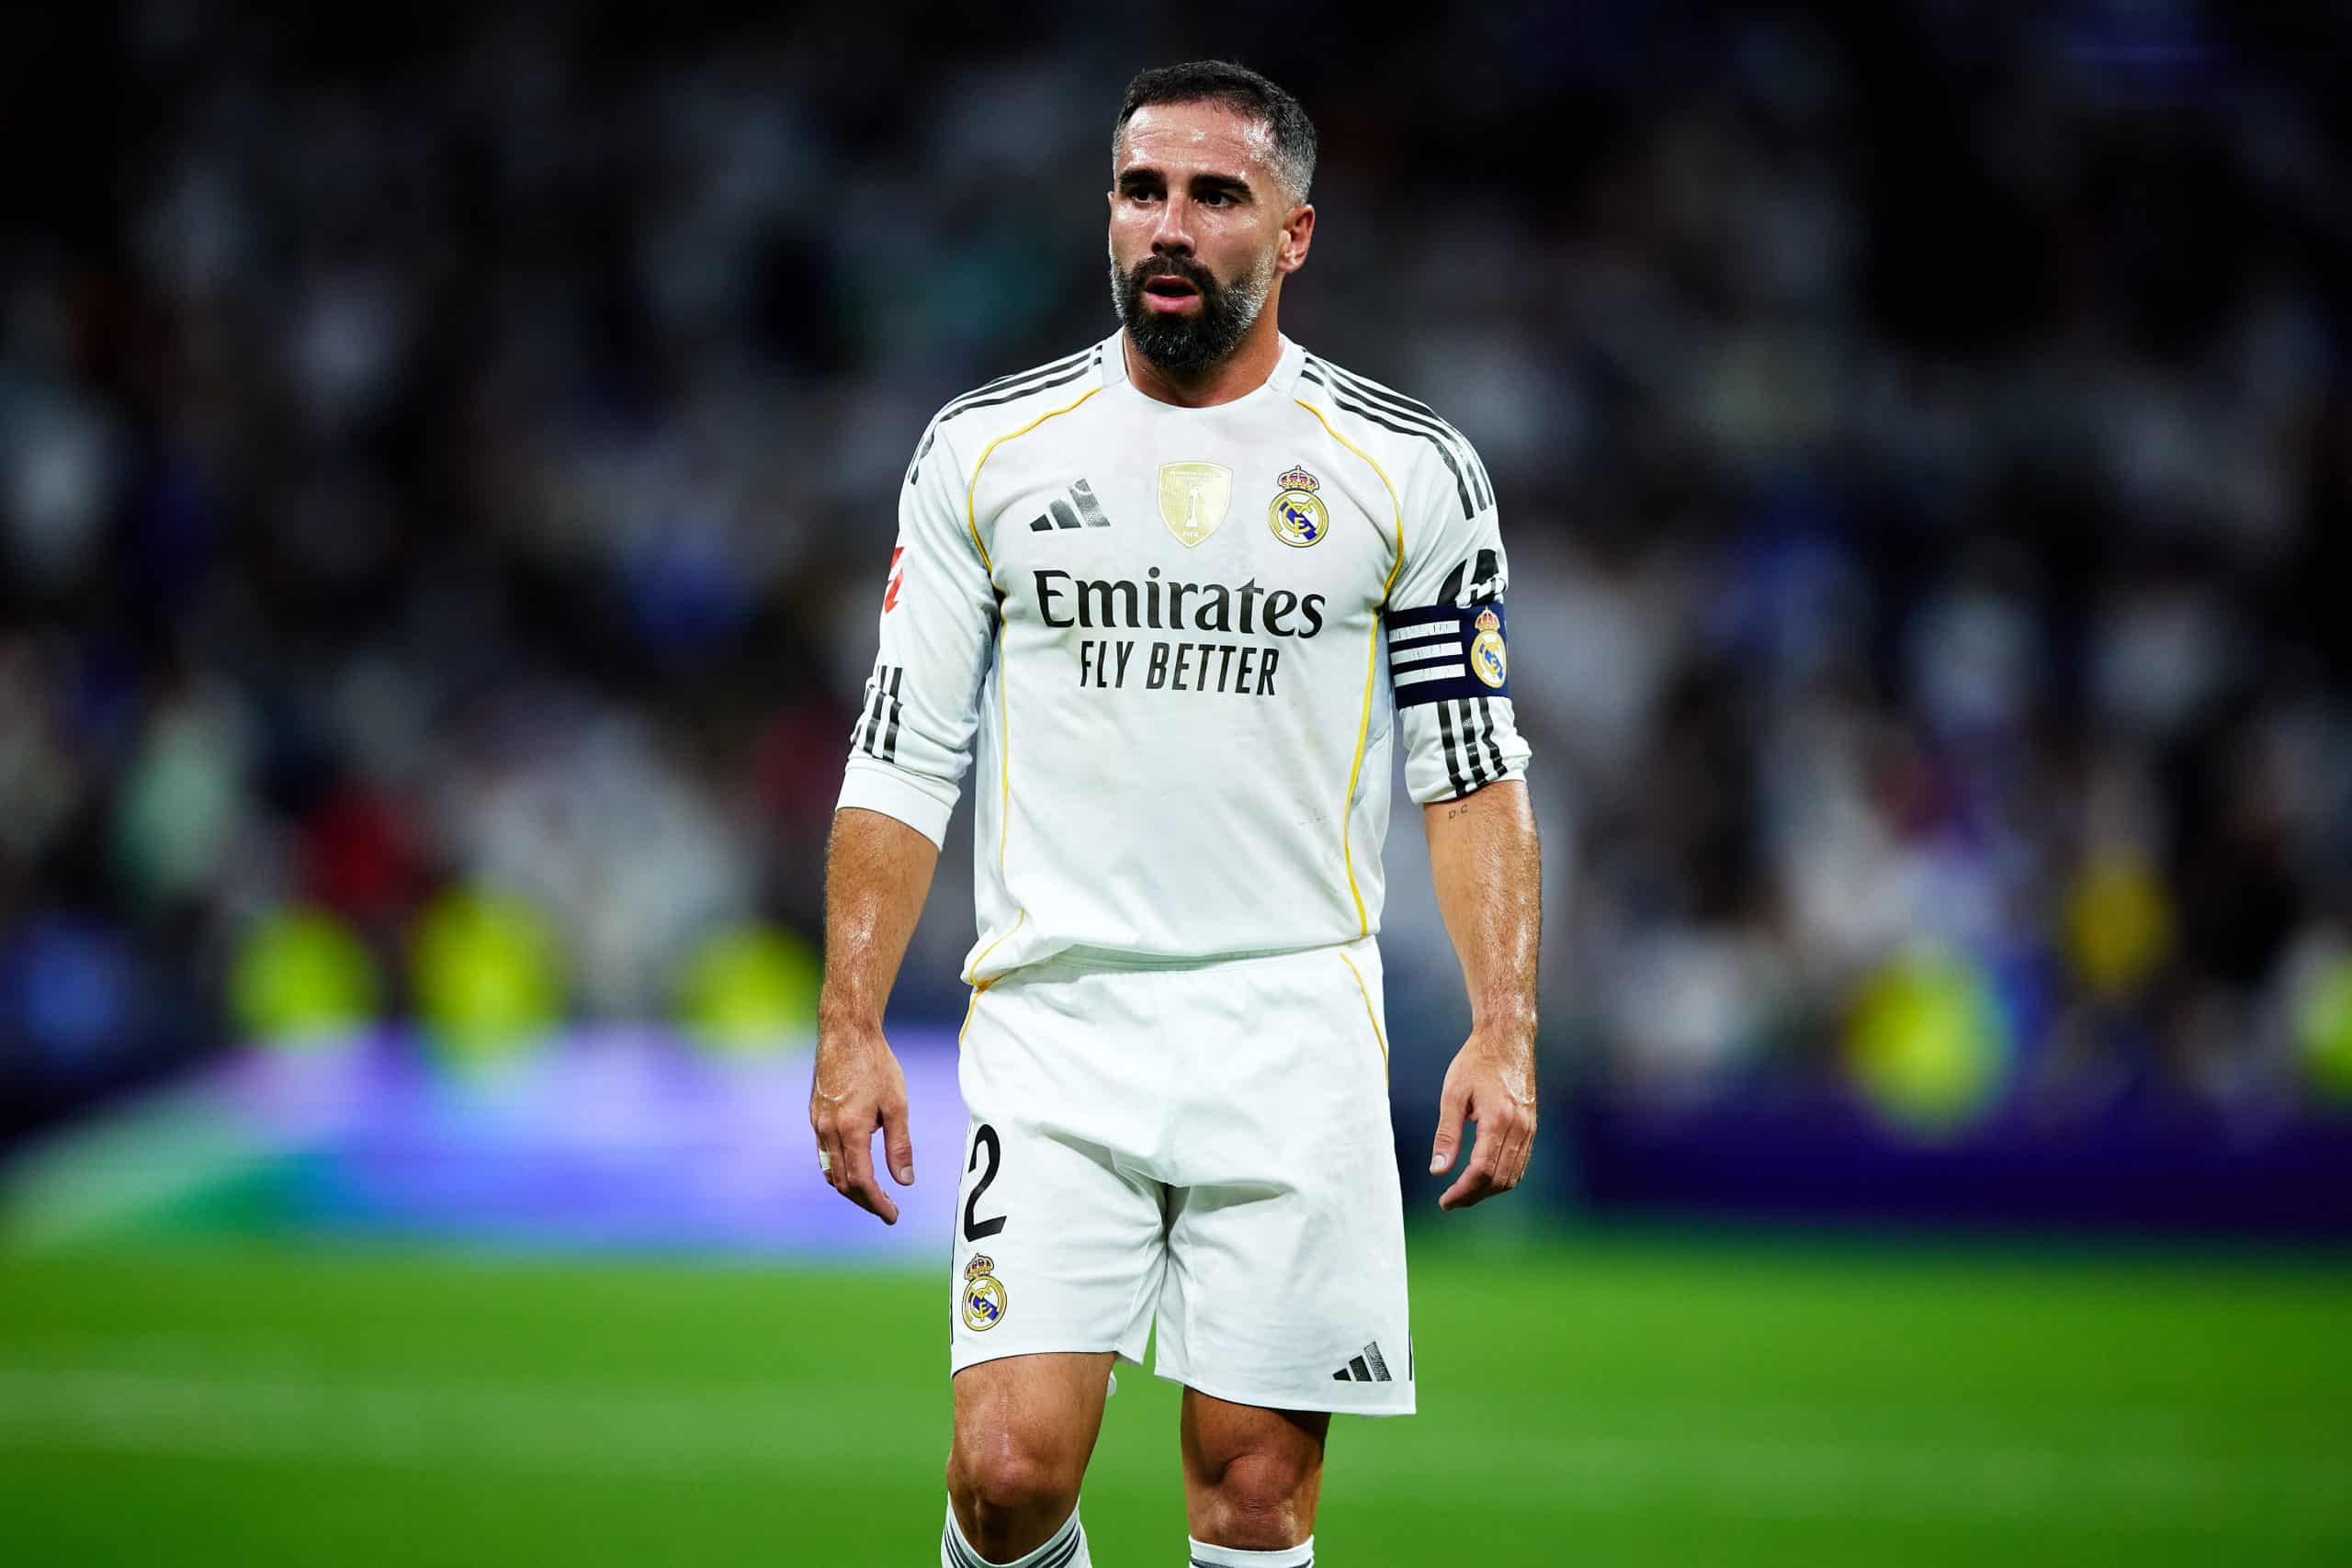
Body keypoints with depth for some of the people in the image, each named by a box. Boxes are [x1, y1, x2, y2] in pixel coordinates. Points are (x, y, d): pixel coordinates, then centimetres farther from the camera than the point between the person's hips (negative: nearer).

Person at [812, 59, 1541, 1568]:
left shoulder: (1408, 471, 3)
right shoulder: (986, 451, 5)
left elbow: (1474, 773, 5)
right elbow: (903, 759, 8)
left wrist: (1504, 1030, -7)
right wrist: (851, 1028, 0)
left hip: (1292, 1035, 0)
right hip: (1054, 1027, 0)